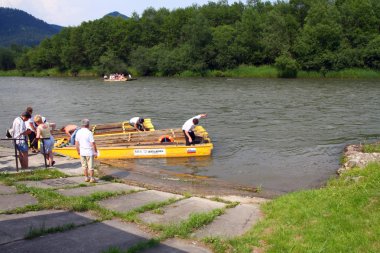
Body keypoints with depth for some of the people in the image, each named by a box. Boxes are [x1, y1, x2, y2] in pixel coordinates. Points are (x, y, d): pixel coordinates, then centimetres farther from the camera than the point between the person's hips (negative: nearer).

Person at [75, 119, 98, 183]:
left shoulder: (78, 132, -2)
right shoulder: (89, 133, -18)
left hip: (82, 152, 5)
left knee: (84, 166, 17)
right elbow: (93, 143, -18)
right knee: (91, 166, 6)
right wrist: (95, 152, -9)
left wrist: (78, 151, 17)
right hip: (89, 152, -5)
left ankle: (86, 177, 22)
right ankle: (92, 178, 11)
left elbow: (76, 143, 4)